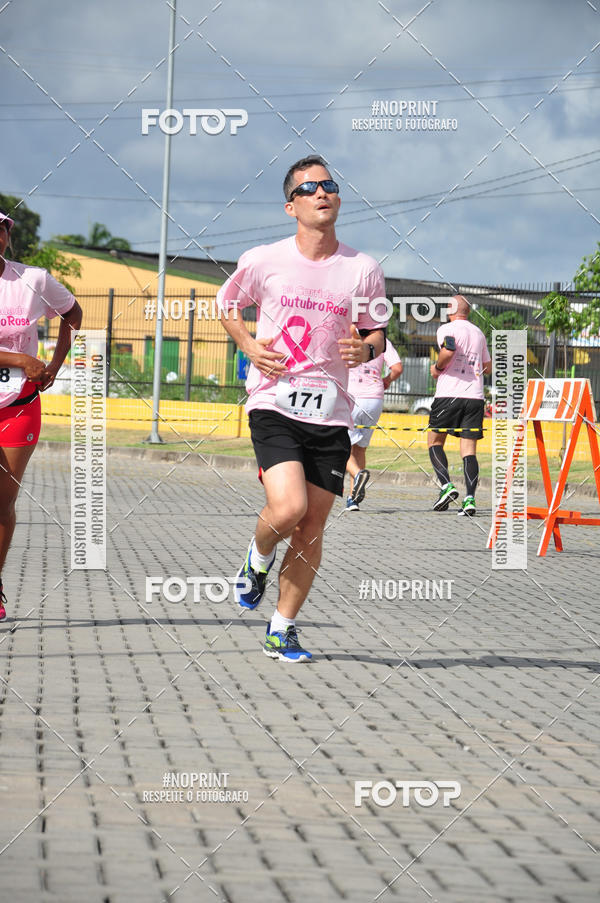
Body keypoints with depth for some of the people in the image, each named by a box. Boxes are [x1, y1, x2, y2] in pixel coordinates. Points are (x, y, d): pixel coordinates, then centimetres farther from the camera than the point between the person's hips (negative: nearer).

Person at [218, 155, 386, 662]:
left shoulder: (363, 270, 2)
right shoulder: (263, 262, -1)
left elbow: (377, 333, 15)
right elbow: (227, 303, 17)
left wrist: (366, 349, -9)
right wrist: (249, 346, -1)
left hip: (331, 413, 2)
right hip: (274, 405, -2)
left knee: (312, 528, 2)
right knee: (288, 508, -22)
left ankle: (282, 631, 17)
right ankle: (258, 560, 13)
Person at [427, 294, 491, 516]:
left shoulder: (446, 329, -1)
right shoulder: (478, 333, 18)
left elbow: (448, 350, -22)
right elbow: (488, 367, 26)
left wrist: (437, 368, -5)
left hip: (449, 394, -4)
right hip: (475, 396, 4)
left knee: (435, 441, 10)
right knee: (469, 449, 1)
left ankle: (446, 485, -10)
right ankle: (469, 498, -14)